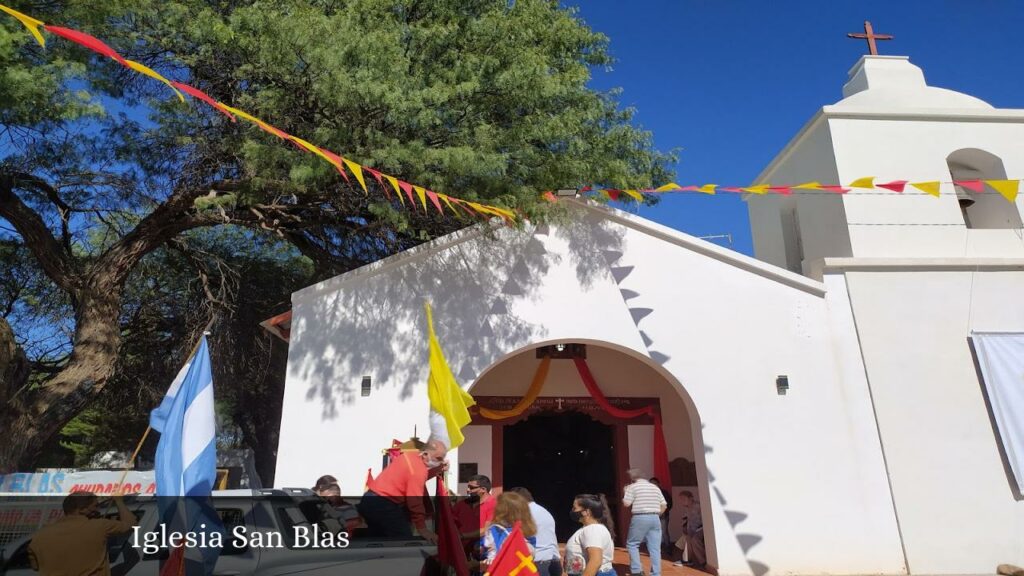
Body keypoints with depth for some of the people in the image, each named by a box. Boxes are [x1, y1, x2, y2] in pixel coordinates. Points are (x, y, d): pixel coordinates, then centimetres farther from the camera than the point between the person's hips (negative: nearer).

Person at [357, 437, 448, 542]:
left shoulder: (411, 455, 7)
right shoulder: (418, 469, -20)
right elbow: (414, 501, -23)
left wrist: (437, 470, 7)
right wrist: (422, 528, -14)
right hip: (383, 505, -10)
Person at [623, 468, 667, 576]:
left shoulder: (633, 487, -1)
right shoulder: (655, 487, 16)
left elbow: (626, 503, -6)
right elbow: (664, 505, 14)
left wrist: (626, 492, 11)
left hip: (640, 518, -5)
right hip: (655, 518, 5)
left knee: (631, 544, 9)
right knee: (655, 548, 7)